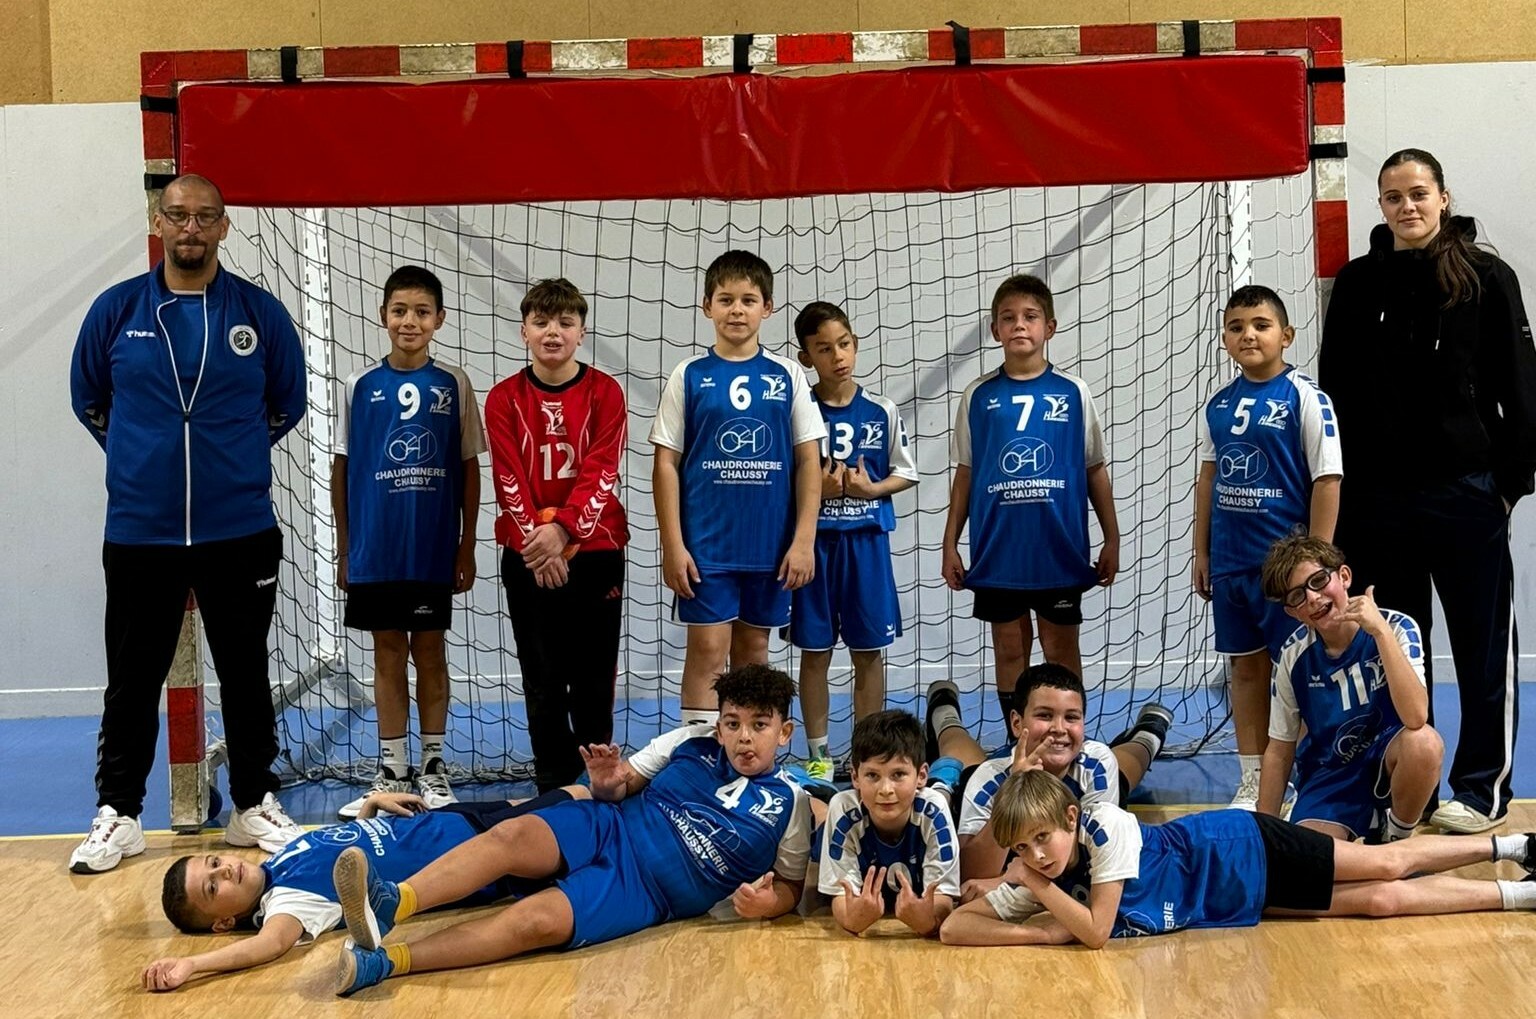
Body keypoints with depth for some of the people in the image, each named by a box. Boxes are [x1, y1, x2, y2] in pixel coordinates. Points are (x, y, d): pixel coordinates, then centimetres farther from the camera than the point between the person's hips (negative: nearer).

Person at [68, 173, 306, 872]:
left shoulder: (260, 313, -1)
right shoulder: (116, 311, 0)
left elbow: (288, 403, 13)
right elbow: (88, 401, 14)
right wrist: (140, 457, 13)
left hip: (240, 532, 0)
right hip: (138, 532, 0)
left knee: (245, 676, 10)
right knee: (132, 682, 7)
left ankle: (255, 806, 21)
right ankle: (117, 814, 17)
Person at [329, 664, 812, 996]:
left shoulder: (789, 804, 1)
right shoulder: (693, 742, 7)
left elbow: (789, 886, 10)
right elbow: (624, 786, 16)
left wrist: (767, 902, -14)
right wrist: (606, 783, -9)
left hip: (646, 889, -4)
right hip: (609, 828, 4)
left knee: (537, 921, -28)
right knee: (512, 835, -28)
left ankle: (381, 962, -39)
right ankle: (390, 902, -47)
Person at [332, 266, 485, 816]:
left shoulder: (453, 384, 1)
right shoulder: (361, 385, 2)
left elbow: (469, 469, 3)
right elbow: (342, 468, 5)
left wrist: (467, 547, 1)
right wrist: (344, 550, 4)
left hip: (434, 550, -1)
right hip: (374, 550, 1)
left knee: (430, 653, 6)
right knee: (388, 653, 7)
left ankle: (433, 766, 17)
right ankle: (392, 769, 16)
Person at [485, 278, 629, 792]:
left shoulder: (605, 393, 0)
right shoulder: (504, 398, 2)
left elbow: (601, 474, -9)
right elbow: (509, 479, -4)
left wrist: (562, 528, -23)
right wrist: (537, 538, -16)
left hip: (594, 551, -1)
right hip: (526, 555, 1)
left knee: (593, 674, 4)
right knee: (542, 677, 5)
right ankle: (553, 784, 13)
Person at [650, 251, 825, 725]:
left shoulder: (787, 376, 4)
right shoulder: (689, 376, 0)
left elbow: (808, 462, 4)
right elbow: (666, 464, 0)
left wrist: (804, 540, -3)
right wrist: (672, 545, -6)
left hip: (771, 544, 2)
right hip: (705, 543, -2)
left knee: (753, 650, 11)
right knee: (708, 649, -5)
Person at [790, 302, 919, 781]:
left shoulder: (882, 411, 1)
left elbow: (905, 473, 7)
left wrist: (871, 488, -11)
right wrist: (816, 489, -16)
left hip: (867, 540, 1)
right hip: (813, 540, -1)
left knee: (869, 651, 5)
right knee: (815, 650, 5)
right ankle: (818, 755, 15)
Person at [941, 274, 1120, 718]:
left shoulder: (1073, 393, 1)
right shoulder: (979, 396, 4)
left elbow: (1095, 469, 6)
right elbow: (964, 474, 8)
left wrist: (1112, 539, 5)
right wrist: (950, 544, 5)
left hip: (1060, 548, -1)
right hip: (997, 549, 1)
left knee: (1061, 650, 6)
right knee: (1009, 651, 8)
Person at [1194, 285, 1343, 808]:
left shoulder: (1304, 397, -8)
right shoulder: (1217, 404, 7)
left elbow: (1327, 479, -10)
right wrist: (1201, 553, 12)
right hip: (1230, 562, 6)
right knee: (1245, 667, 13)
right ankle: (1252, 782, 23)